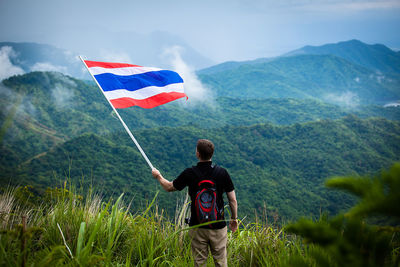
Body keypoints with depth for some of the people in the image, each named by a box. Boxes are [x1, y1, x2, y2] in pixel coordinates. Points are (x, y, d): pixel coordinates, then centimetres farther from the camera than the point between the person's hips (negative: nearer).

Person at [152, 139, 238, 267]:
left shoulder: (189, 173, -11)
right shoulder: (222, 172, -9)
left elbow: (169, 187, 6)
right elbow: (233, 200, -3)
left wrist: (158, 176, 25)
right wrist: (234, 219, 13)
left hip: (197, 226, 0)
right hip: (218, 226, 0)